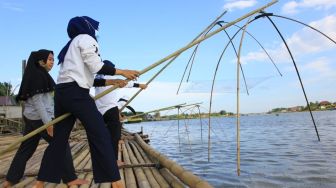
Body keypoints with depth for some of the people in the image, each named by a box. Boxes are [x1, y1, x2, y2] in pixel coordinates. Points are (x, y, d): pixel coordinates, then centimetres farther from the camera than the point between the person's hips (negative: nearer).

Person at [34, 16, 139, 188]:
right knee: (100, 135, -9)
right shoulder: (86, 38, 4)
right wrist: (121, 72, -5)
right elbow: (96, 66, -9)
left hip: (61, 92, 9)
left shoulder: (71, 45, 29)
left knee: (59, 139, 12)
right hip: (76, 93, -9)